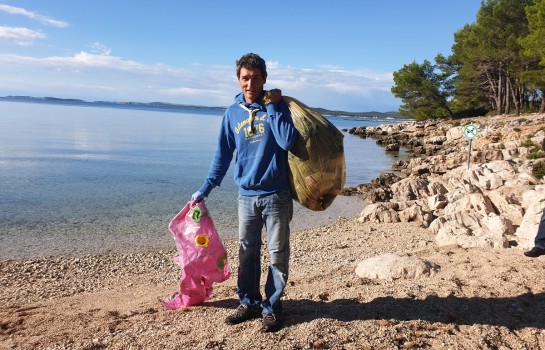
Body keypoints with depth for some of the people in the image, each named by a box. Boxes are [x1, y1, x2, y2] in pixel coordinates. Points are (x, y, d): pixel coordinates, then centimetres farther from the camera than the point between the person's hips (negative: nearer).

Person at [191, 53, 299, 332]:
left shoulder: (277, 106, -2)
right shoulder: (232, 113, 6)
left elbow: (288, 141, -18)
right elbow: (223, 155, 11)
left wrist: (272, 106, -14)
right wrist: (205, 188, 8)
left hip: (276, 195, -2)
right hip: (246, 196, 3)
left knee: (278, 255, 5)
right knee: (246, 254, 11)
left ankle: (271, 307, 20)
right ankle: (249, 302, 28)